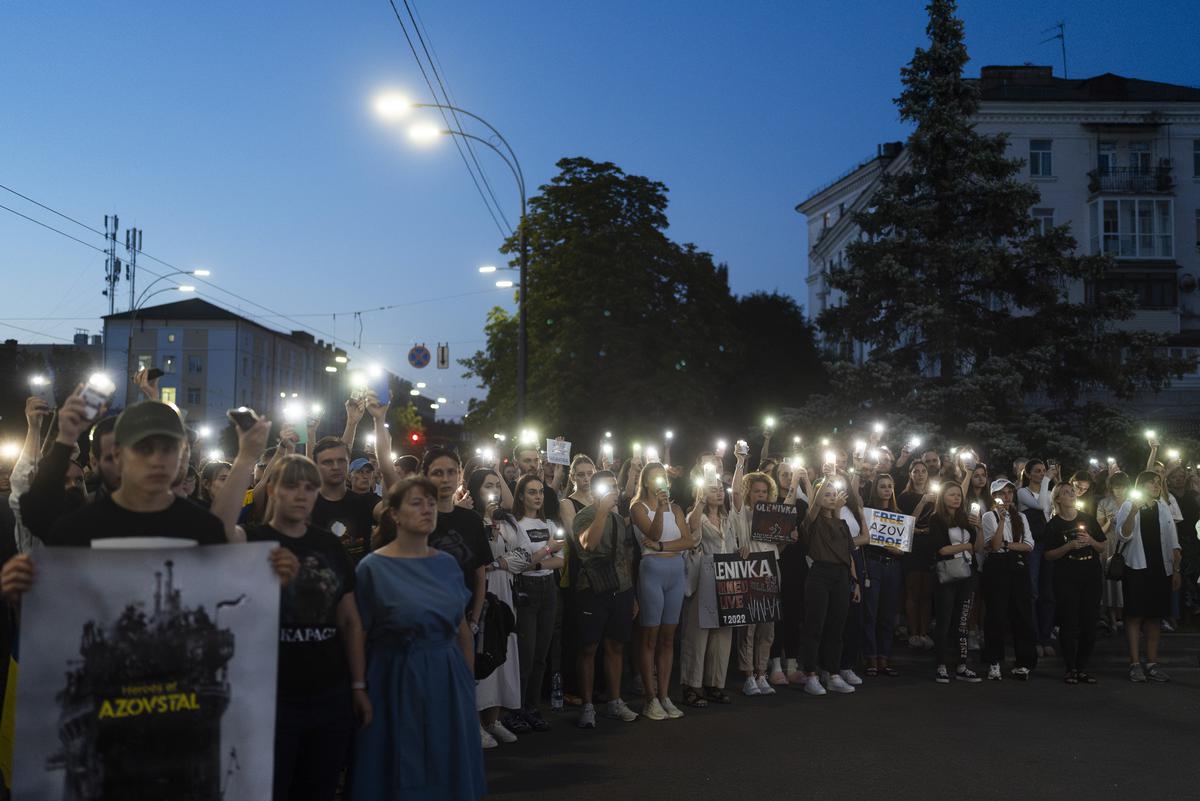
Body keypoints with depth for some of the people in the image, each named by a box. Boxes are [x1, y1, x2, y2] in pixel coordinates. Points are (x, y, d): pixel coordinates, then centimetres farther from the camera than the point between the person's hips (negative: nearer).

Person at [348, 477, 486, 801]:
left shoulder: (447, 563, 3)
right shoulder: (373, 567, -9)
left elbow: (463, 629, 10)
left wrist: (468, 681, 10)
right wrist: (360, 692, -7)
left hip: (448, 681, 4)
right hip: (397, 682, -4)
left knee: (449, 773, 14)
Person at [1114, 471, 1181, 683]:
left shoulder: (1163, 507, 12)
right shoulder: (1128, 506, 0)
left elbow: (1173, 542, 13)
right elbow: (1123, 535, -14)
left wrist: (1176, 570, 9)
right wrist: (1133, 512, -25)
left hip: (1160, 569, 4)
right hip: (1136, 568, -4)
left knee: (1155, 616, 7)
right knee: (1134, 615, -3)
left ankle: (1152, 664, 13)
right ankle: (1135, 664, 0)